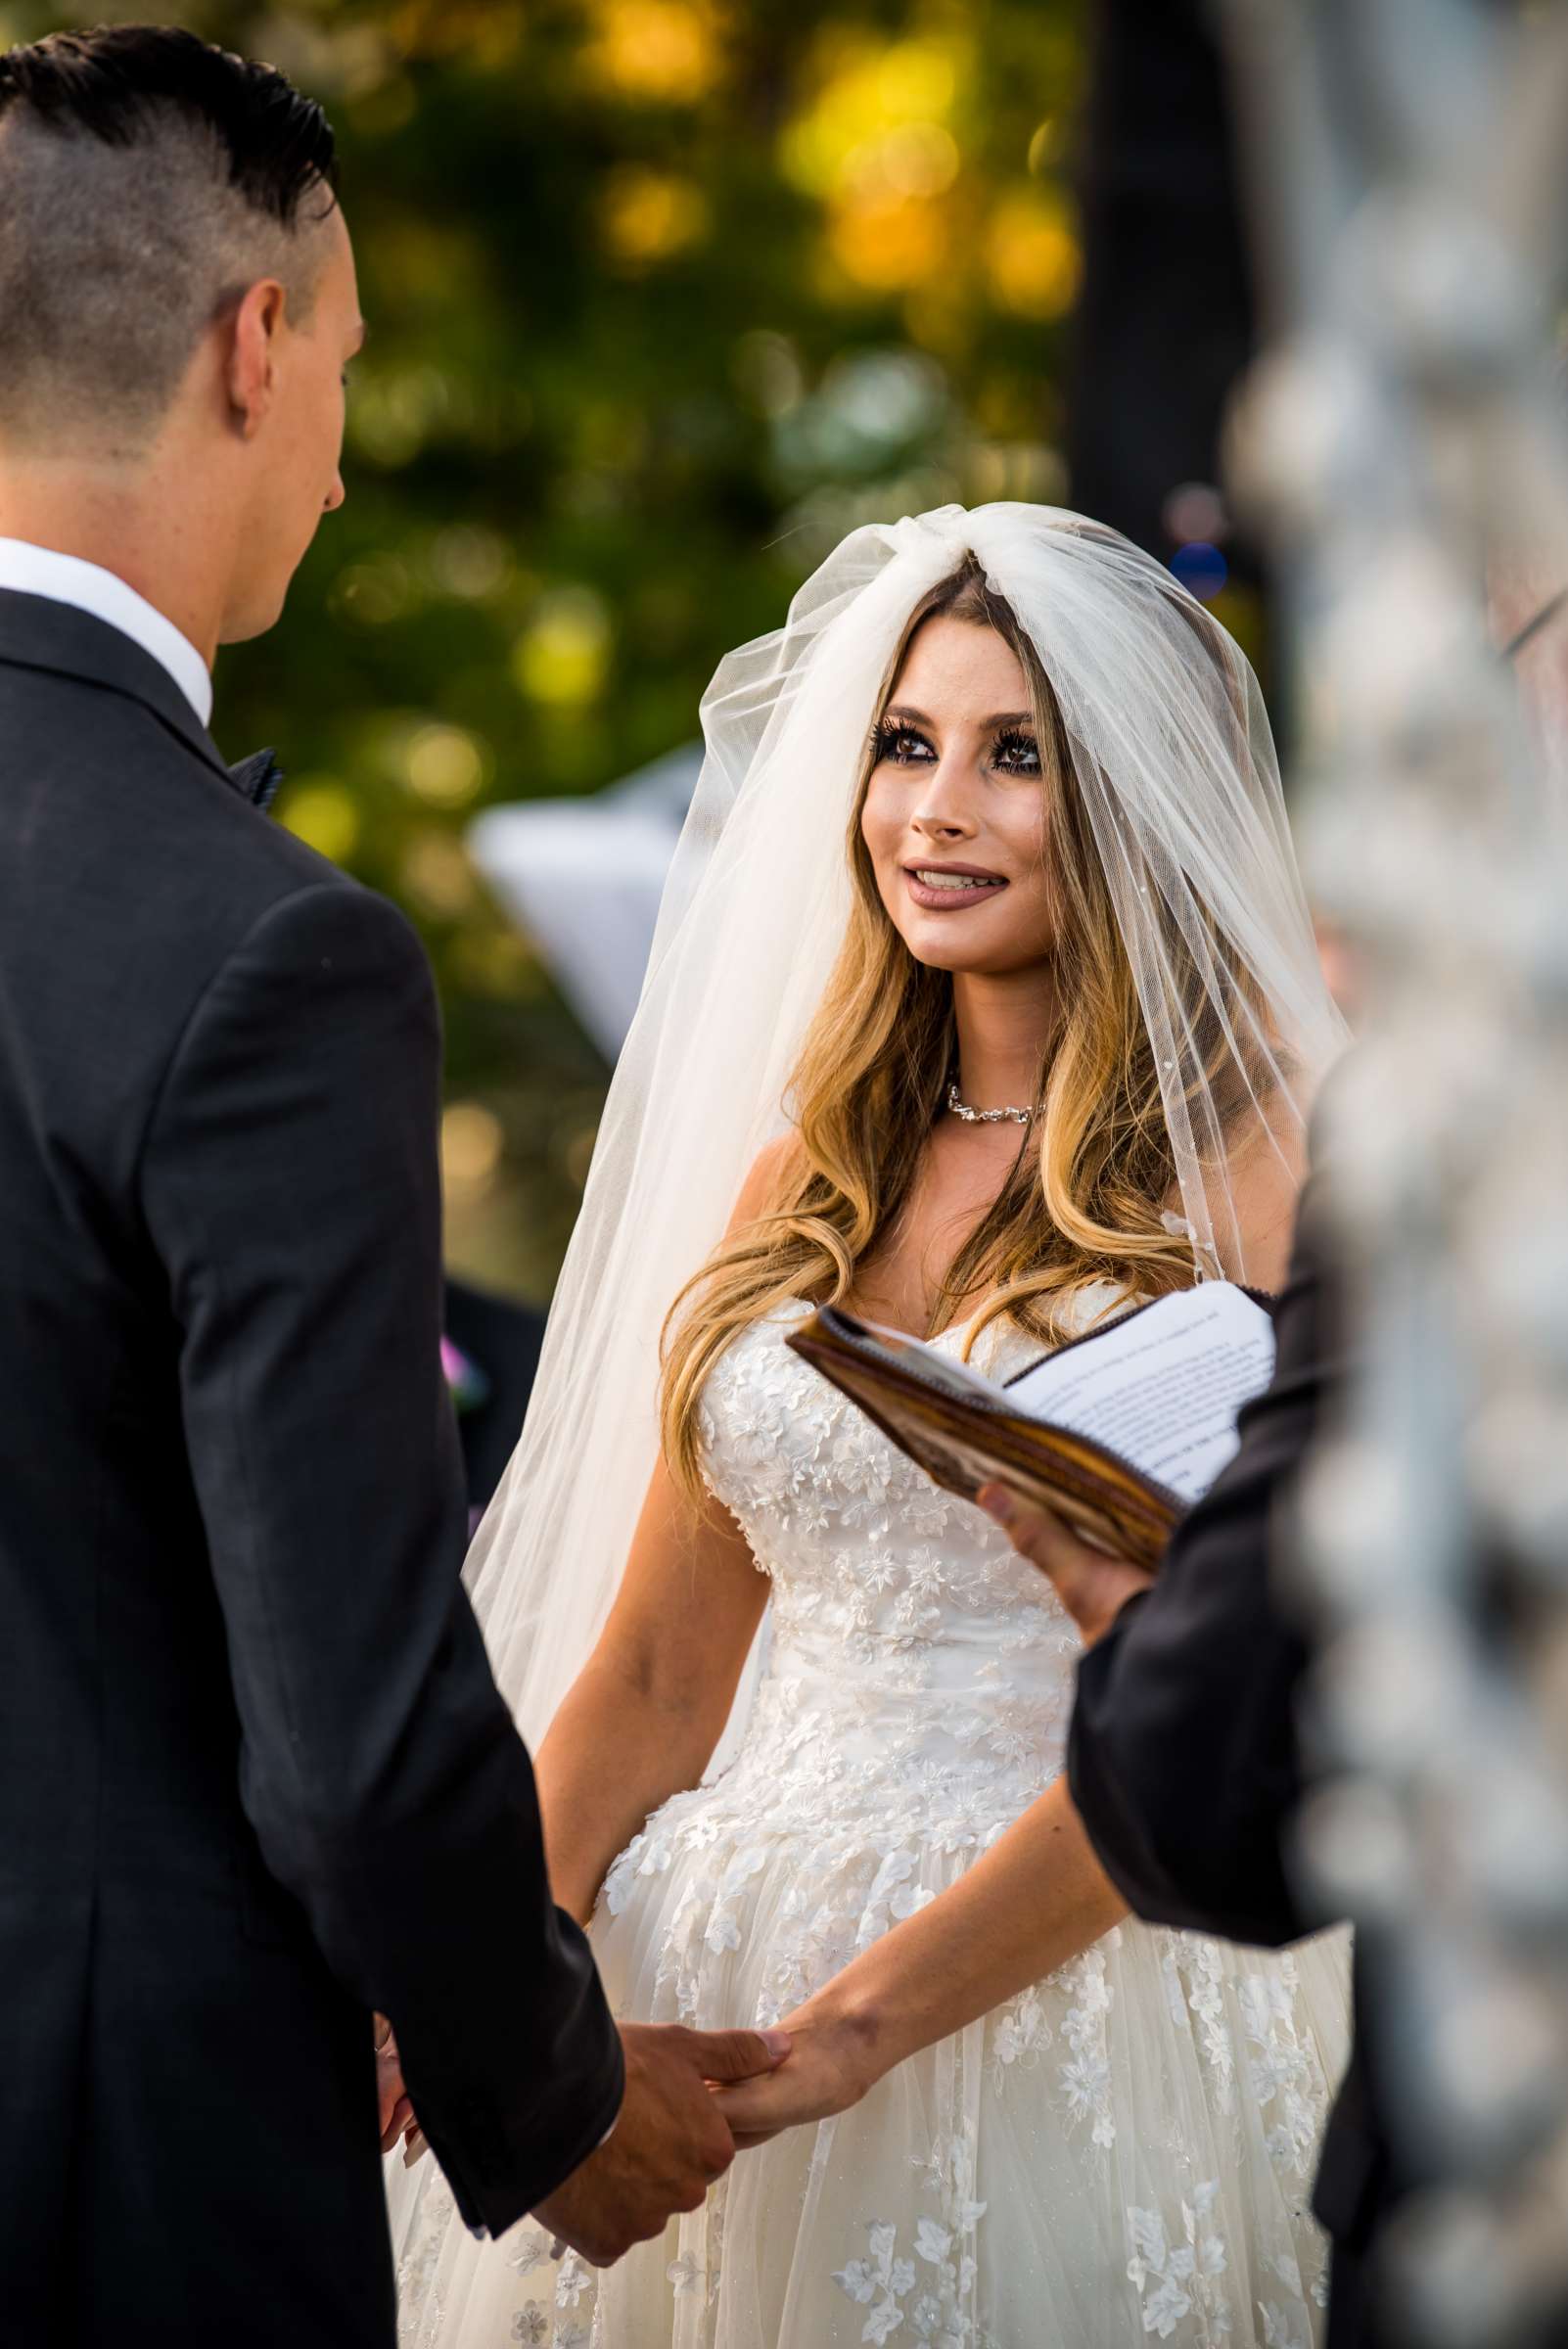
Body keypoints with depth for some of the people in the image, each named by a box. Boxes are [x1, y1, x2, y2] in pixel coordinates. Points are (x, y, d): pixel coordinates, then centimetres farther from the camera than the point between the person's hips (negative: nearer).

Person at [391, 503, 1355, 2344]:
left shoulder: (1259, 1168, -7)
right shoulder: (799, 1183, 10)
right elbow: (649, 1681, 10)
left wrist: (843, 2035, -19)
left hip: (1073, 2006, -5)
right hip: (718, 2016, 5)